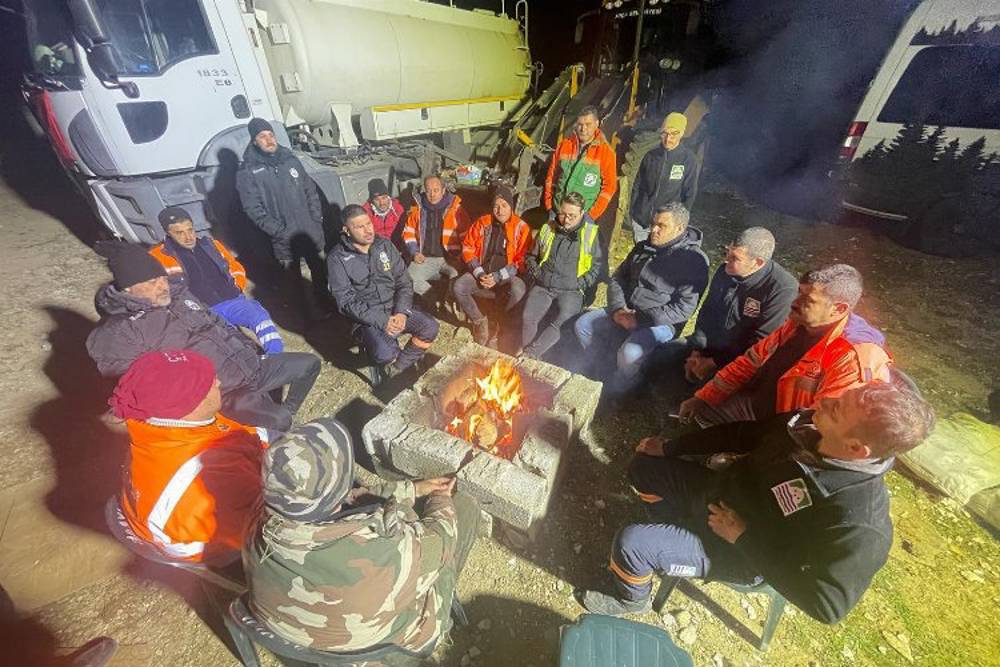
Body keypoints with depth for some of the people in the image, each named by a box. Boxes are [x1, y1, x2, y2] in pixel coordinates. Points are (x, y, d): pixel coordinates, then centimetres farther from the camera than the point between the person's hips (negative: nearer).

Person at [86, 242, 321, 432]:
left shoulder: (178, 293, 11)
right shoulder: (118, 332, -10)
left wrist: (249, 352, 17)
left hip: (250, 366, 7)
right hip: (219, 394, -7)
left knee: (309, 362, 10)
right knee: (275, 422, -26)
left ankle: (285, 414, 22)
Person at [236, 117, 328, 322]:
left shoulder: (291, 160, 6)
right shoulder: (247, 172, -6)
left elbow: (311, 191, 9)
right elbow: (254, 210, -11)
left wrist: (317, 221, 0)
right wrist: (281, 233, -18)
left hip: (311, 233, 4)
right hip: (284, 241, -3)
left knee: (320, 272, 15)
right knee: (295, 280, 9)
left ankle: (323, 304, 36)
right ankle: (309, 311, 27)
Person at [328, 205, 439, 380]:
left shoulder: (384, 245, 4)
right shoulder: (337, 258, -8)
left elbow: (404, 282, 3)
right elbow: (346, 302, -12)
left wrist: (401, 312, -13)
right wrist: (381, 321, -22)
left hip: (395, 307, 4)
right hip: (367, 316, -4)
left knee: (430, 327, -17)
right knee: (386, 354, -30)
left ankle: (398, 368, 2)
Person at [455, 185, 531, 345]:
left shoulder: (521, 227, -5)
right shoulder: (482, 223, 4)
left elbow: (521, 261, -7)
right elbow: (468, 248, 6)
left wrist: (498, 277, -17)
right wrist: (479, 273, -9)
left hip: (507, 278, -3)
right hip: (482, 274, 3)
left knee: (519, 291, -34)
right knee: (459, 286, -23)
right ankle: (479, 321, -1)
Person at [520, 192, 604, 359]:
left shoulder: (590, 234, 6)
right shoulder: (547, 229, 14)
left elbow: (598, 265, 9)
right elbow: (531, 256, 24)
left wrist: (580, 284, -4)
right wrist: (536, 274, 7)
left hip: (570, 290, -2)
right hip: (542, 286, 2)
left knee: (560, 323, -31)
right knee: (527, 317, -27)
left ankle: (529, 355, -24)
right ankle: (528, 360, -17)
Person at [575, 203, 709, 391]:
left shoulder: (694, 261, -11)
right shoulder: (643, 248, 10)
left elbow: (683, 308, -17)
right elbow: (617, 278, 12)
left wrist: (641, 319, -21)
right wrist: (618, 308, -7)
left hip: (658, 323, -7)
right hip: (624, 313, 7)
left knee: (630, 353, -33)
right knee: (583, 324, -7)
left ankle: (614, 395, -3)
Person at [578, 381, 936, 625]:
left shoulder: (859, 524, -34)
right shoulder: (810, 424, -17)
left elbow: (827, 604, -22)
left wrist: (745, 537, -22)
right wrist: (669, 448, 1)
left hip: (743, 554, -6)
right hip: (721, 490, 7)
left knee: (630, 543, -16)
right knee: (645, 466, 10)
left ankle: (630, 599, 20)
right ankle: (675, 534, 30)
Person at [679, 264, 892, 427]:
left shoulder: (857, 359, -29)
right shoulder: (798, 323, -6)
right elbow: (752, 360, 0)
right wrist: (703, 397, -3)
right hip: (753, 404, 6)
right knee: (695, 412, 5)